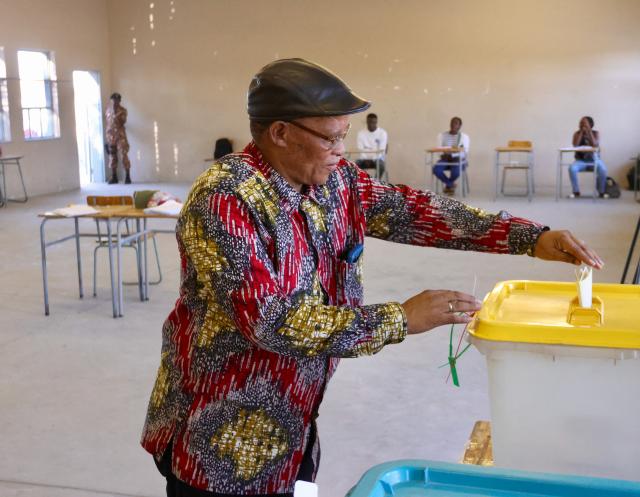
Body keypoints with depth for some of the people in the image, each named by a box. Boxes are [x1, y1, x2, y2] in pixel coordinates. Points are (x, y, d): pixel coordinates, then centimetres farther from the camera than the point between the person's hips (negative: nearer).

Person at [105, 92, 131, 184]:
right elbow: (107, 123, 15)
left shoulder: (122, 110, 0)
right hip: (110, 136, 4)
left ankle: (127, 176, -7)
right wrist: (107, 137, 12)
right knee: (112, 157, 5)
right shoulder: (108, 110, 11)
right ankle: (114, 177, 10)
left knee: (123, 155, -9)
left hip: (120, 135, -4)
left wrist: (116, 114, -19)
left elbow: (122, 122, -12)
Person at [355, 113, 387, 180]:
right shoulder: (361, 133, 3)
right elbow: (360, 149, -1)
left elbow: (382, 150, -7)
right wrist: (366, 159, -17)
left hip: (377, 158, -2)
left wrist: (372, 159, -18)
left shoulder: (382, 133, -3)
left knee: (381, 166, -35)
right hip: (364, 158, 2)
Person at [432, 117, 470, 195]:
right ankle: (451, 185, -4)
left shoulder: (464, 136, -1)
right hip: (445, 159, 2)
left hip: (459, 160, -2)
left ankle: (448, 185, 0)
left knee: (455, 171, -36)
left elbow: (464, 153, -10)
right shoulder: (442, 135, 6)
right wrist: (443, 155, -24)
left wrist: (452, 156, -26)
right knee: (436, 169, -30)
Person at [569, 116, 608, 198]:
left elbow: (596, 145, -19)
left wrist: (589, 132, -19)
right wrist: (581, 132, -15)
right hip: (581, 160, 1)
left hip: (594, 159, -1)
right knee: (572, 168, -31)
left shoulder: (595, 133, -1)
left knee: (603, 169, -32)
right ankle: (576, 191, -13)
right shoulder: (577, 134, 0)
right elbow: (575, 145, -18)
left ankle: (601, 192, -10)